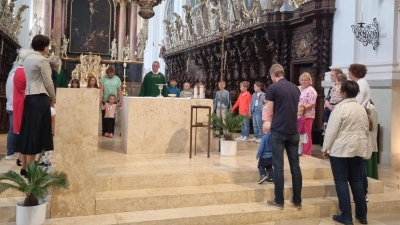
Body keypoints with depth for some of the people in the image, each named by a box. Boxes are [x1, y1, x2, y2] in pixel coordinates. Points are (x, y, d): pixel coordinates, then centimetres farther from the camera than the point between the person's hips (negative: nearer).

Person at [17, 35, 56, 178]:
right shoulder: (42, 60, -10)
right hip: (39, 98, -8)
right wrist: (53, 98, 3)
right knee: (36, 133, -4)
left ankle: (24, 167, 15)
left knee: (27, 132, 10)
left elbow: (32, 79, 15)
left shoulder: (27, 59, 16)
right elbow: (48, 82, -11)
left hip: (29, 97, 8)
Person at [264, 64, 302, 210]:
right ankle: (297, 200, 15)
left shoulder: (273, 88, -5)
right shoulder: (295, 88, 11)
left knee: (278, 166, 0)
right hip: (293, 131, 5)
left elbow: (270, 113, -4)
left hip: (278, 131, -5)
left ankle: (279, 201, 5)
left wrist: (268, 126, 16)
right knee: (295, 165, 8)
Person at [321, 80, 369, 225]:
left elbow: (332, 130, -13)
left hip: (341, 149, -6)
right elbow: (366, 129, 14)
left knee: (341, 181, 1)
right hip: (358, 149, 6)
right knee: (356, 180, 13)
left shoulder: (340, 107, -12)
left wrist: (325, 148, -5)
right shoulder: (362, 109, 8)